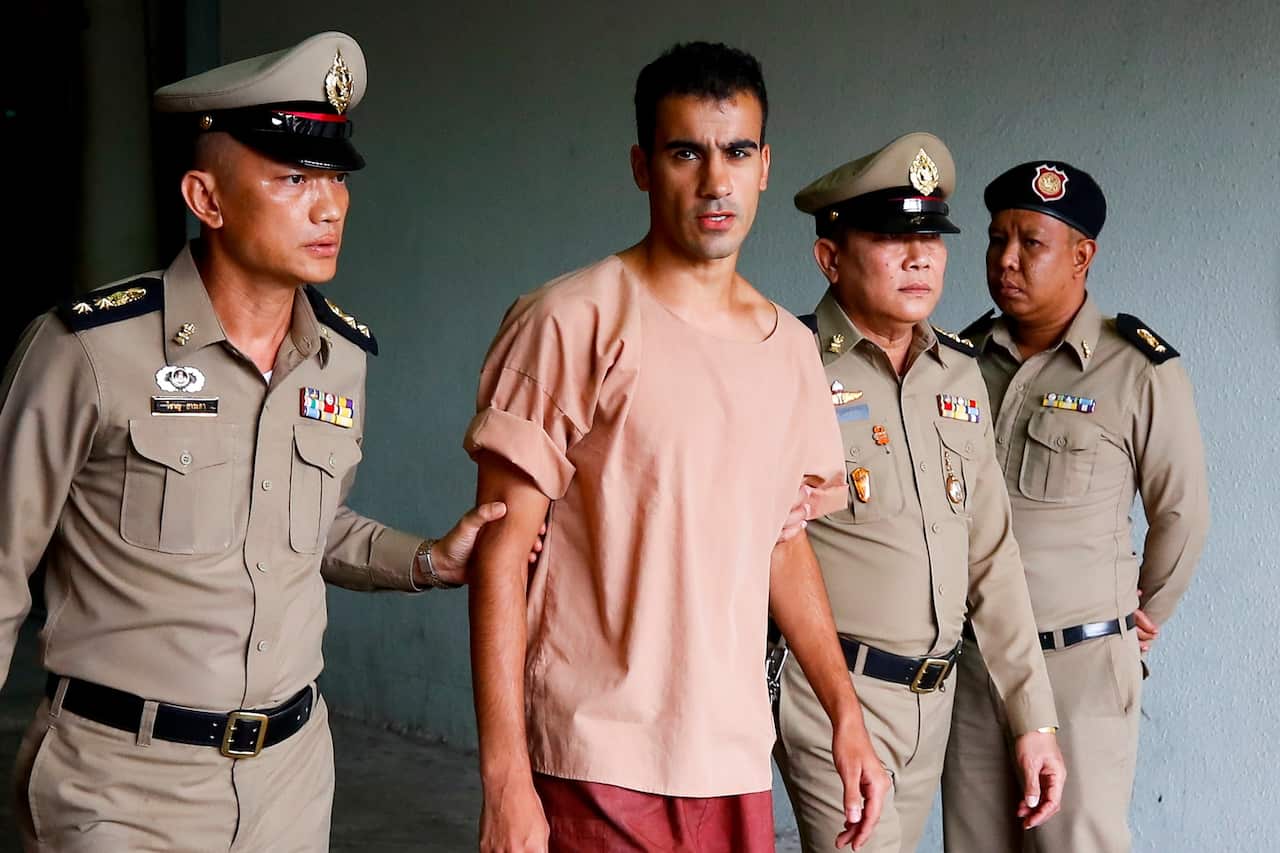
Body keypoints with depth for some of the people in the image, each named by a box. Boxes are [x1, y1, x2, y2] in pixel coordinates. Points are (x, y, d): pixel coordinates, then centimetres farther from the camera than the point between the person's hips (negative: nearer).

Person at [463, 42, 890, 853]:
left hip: (737, 763, 5)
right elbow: (503, 556, -10)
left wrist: (847, 715, 11)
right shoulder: (574, 325, -9)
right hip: (599, 770, -5)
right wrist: (506, 780, -14)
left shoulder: (790, 346, 9)